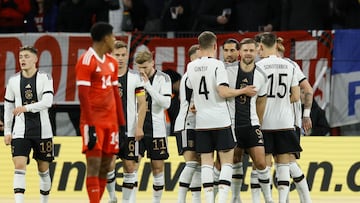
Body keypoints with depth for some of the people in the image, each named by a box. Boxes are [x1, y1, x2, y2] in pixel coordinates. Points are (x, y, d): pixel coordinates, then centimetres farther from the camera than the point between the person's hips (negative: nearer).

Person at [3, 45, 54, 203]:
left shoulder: (45, 78, -3)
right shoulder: (13, 81, 6)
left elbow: (47, 102, -16)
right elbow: (8, 107, 12)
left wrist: (26, 107, -28)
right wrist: (7, 131, 7)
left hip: (42, 131, -1)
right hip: (20, 131, 1)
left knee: (43, 169, 8)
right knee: (19, 166, -14)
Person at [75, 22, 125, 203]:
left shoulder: (111, 62, 15)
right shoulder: (87, 61, -10)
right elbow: (83, 94, -14)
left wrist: (121, 123, 14)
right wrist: (90, 125, -20)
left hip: (110, 121, 8)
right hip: (94, 122, -8)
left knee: (105, 166, 7)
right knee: (94, 165, -10)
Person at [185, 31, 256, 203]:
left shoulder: (191, 66, 6)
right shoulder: (217, 65, -10)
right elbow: (223, 91, -18)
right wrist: (243, 91, -5)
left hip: (201, 121, 4)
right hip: (220, 120, -4)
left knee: (206, 162, 6)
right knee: (227, 160, 2)